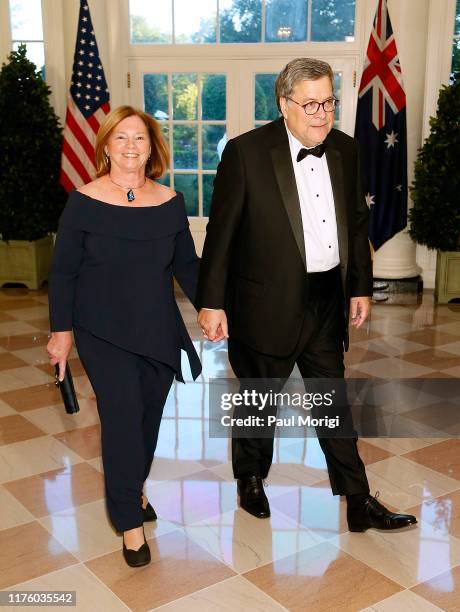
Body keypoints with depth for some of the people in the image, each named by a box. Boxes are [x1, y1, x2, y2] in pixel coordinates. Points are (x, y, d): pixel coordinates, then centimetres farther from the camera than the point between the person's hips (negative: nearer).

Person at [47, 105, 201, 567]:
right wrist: (61, 330, -4)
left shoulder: (170, 203, -1)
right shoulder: (84, 202, -9)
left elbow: (186, 264, 9)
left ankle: (131, 490, 38)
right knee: (122, 417, -7)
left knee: (149, 417, 12)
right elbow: (63, 271, -4)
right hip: (103, 334, -3)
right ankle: (130, 521, 8)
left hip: (159, 332, 4)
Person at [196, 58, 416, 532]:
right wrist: (211, 302, -11)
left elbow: (356, 223, 12)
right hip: (268, 305, -5)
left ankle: (358, 503, 26)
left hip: (328, 301, 5)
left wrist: (361, 287, 10)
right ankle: (250, 479, 39)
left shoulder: (345, 150, 4)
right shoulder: (246, 152, -13)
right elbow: (220, 232, -11)